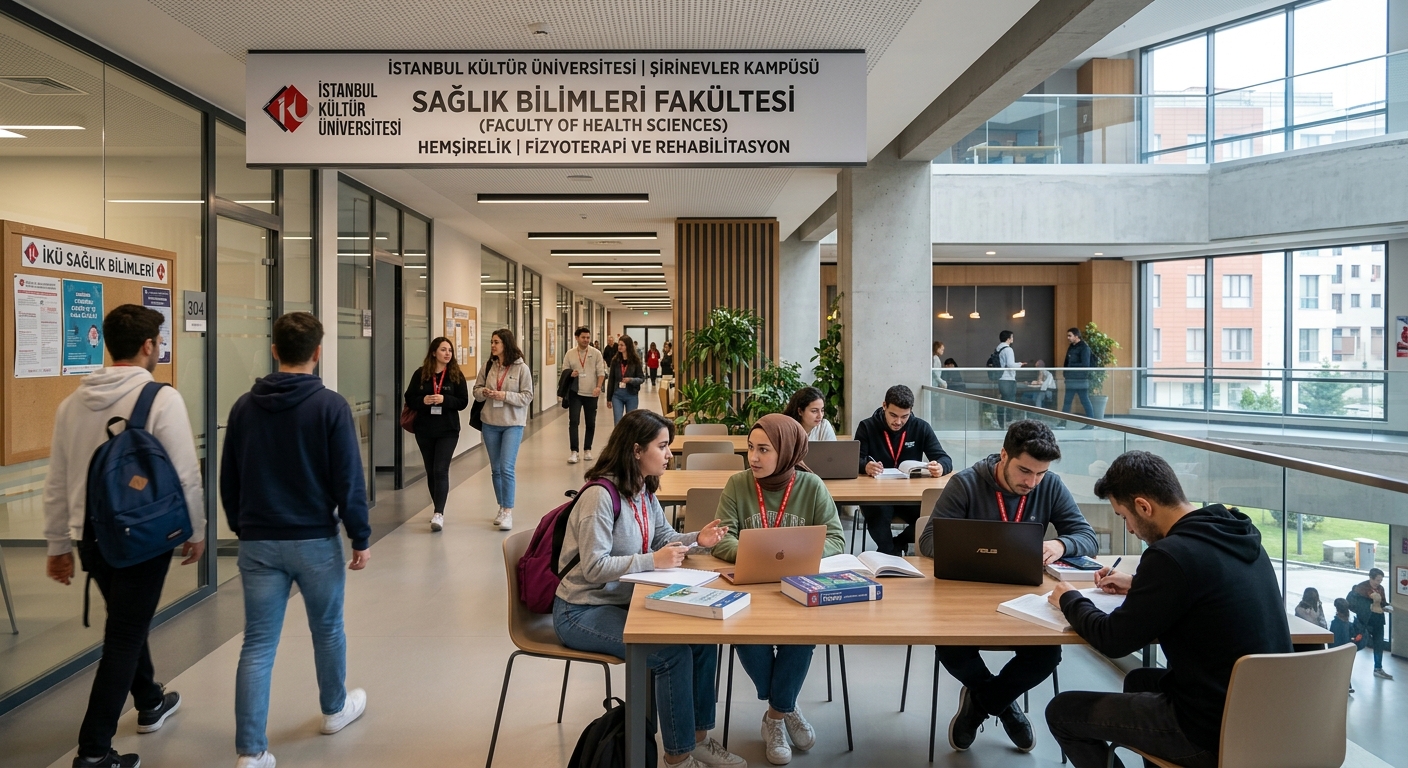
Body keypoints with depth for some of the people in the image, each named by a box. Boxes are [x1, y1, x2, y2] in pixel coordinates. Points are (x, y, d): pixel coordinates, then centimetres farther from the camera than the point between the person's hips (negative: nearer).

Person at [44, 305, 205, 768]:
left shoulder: (73, 402, 4)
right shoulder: (162, 399, -15)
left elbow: (57, 483, 9)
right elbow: (186, 474, -15)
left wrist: (58, 546, 17)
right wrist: (196, 530, -1)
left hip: (92, 535, 6)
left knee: (127, 622, 24)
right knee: (123, 637, 3)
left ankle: (150, 703, 44)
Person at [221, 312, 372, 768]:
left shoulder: (244, 406, 1)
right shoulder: (330, 406, -11)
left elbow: (228, 481, 8)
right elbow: (349, 481, -11)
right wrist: (361, 538, -1)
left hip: (258, 543, 3)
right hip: (315, 541, -3)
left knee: (257, 644, 5)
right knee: (327, 630, 18)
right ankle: (335, 709, 38)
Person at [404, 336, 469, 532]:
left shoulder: (456, 375, -3)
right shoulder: (420, 374, 0)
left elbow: (463, 401, -5)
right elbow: (409, 399, 2)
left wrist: (444, 399, -21)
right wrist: (423, 400, -18)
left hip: (448, 430, -2)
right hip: (424, 430, 2)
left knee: (441, 470, -12)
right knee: (430, 471, 11)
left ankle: (439, 514, -16)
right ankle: (438, 509, 26)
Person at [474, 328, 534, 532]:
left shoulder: (521, 368, -9)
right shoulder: (488, 367, 3)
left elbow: (527, 396, -10)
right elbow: (476, 390, 10)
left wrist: (505, 395, -21)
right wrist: (483, 392, -12)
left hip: (513, 424, -5)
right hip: (490, 423, 5)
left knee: (507, 468, -12)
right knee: (496, 469, 12)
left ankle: (508, 512, -5)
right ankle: (502, 507, 26)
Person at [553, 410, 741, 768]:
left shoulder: (645, 491, 4)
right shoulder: (600, 496, -23)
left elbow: (664, 538, 13)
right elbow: (594, 567, -26)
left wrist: (697, 539, -7)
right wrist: (653, 561, -28)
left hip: (625, 600, 9)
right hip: (582, 612, -9)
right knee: (673, 652, -22)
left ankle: (699, 737, 8)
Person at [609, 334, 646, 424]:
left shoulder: (635, 360, -4)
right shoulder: (615, 360, 2)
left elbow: (642, 378, -2)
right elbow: (611, 380, 6)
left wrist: (631, 380, -23)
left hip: (632, 395, -1)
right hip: (617, 395, 1)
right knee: (618, 423, -4)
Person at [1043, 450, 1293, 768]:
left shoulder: (1173, 553, -24)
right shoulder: (1237, 533, 1)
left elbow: (1113, 641, -15)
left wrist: (1070, 599, 3)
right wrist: (1138, 584, 20)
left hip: (1216, 731, -9)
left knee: (1062, 711, 4)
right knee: (1140, 680, 32)